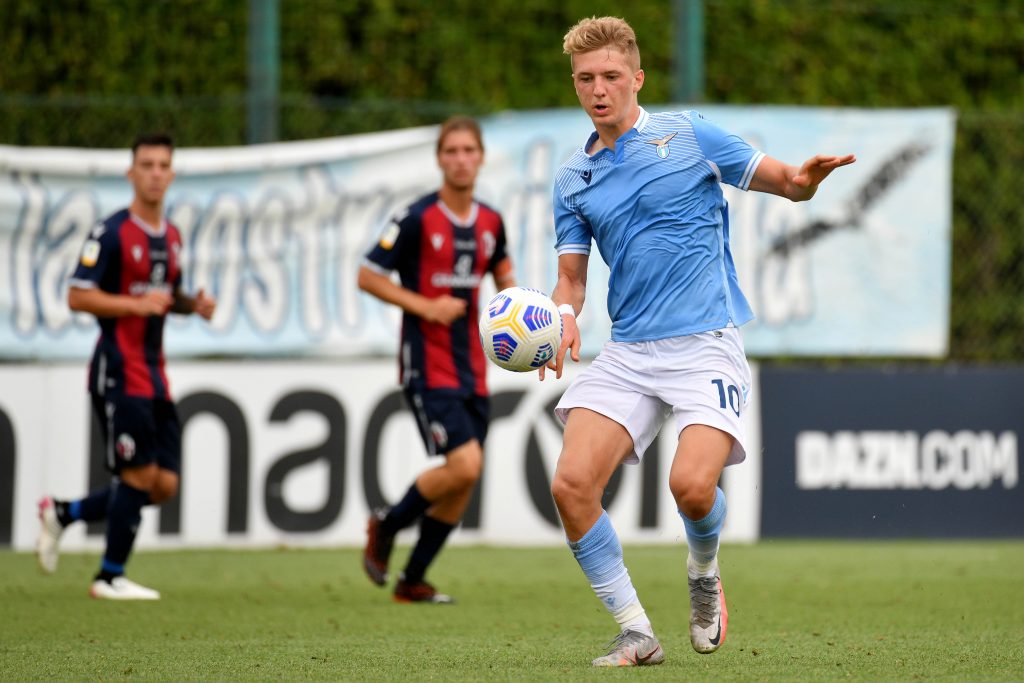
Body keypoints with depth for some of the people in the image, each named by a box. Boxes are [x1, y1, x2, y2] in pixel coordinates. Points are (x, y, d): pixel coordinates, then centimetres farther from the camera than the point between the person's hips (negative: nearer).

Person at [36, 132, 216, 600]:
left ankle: (63, 513, 20)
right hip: (119, 372, -8)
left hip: (154, 375, 8)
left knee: (164, 485, 4)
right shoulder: (111, 233, -10)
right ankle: (110, 577, 5)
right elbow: (77, 296, -13)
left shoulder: (171, 237, 14)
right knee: (139, 474, -8)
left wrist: (193, 305, 6)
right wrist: (136, 304, -23)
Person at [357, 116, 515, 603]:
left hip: (470, 369, 7)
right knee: (463, 465, -19)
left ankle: (413, 580, 19)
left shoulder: (490, 223, 8)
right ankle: (386, 525, 6)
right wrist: (425, 306, -16)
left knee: (463, 482, 6)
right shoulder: (417, 219, -11)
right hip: (428, 365, -7)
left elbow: (503, 275, 26)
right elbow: (368, 276, -8)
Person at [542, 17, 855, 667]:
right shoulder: (574, 179, 12)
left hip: (706, 343, -4)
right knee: (572, 484, -14)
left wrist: (806, 178, -19)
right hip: (627, 351, 4)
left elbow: (788, 184, 5)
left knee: (692, 484, -25)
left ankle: (704, 575, 11)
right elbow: (572, 276, 15)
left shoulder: (689, 135, 1)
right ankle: (636, 632, 0)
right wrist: (563, 316, -9)